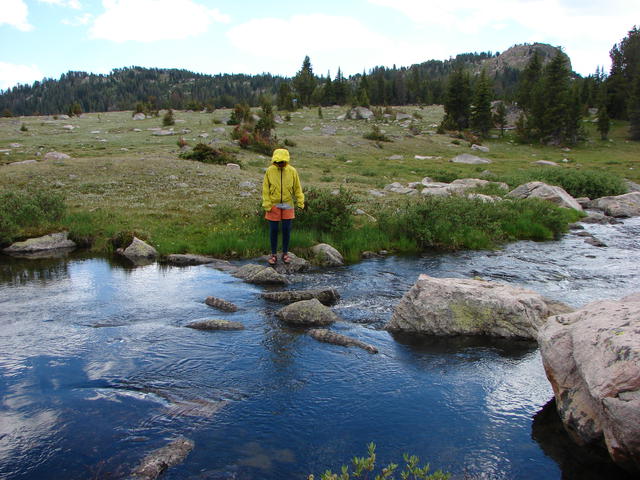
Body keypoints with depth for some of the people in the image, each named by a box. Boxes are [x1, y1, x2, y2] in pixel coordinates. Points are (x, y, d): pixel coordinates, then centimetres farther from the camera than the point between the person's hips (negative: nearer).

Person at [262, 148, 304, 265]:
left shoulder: (292, 171, -3)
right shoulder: (269, 171, -6)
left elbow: (297, 188, 3)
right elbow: (265, 189, -3)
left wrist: (300, 202, -1)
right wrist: (267, 205, -8)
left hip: (287, 205, 1)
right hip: (274, 205, -1)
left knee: (286, 229, 5)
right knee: (273, 230, 4)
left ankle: (285, 253, 18)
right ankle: (273, 254, 15)